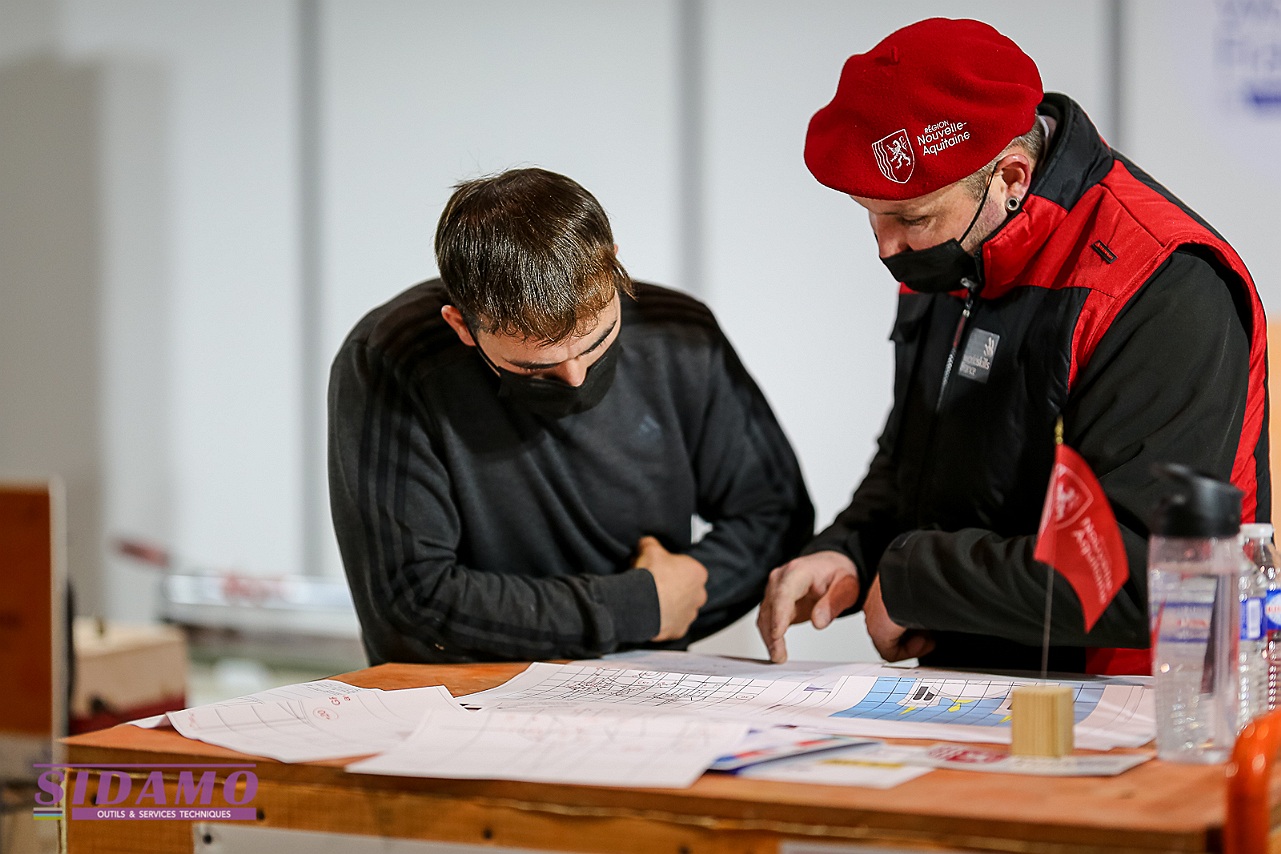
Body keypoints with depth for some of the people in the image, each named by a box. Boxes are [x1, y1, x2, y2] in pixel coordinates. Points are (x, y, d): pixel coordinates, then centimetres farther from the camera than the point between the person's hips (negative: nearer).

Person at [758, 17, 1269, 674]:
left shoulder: (1164, 295, -19)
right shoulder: (946, 262, 9)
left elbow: (1137, 576, -25)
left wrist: (913, 578, -14)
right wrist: (848, 553, 3)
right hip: (954, 694, 8)